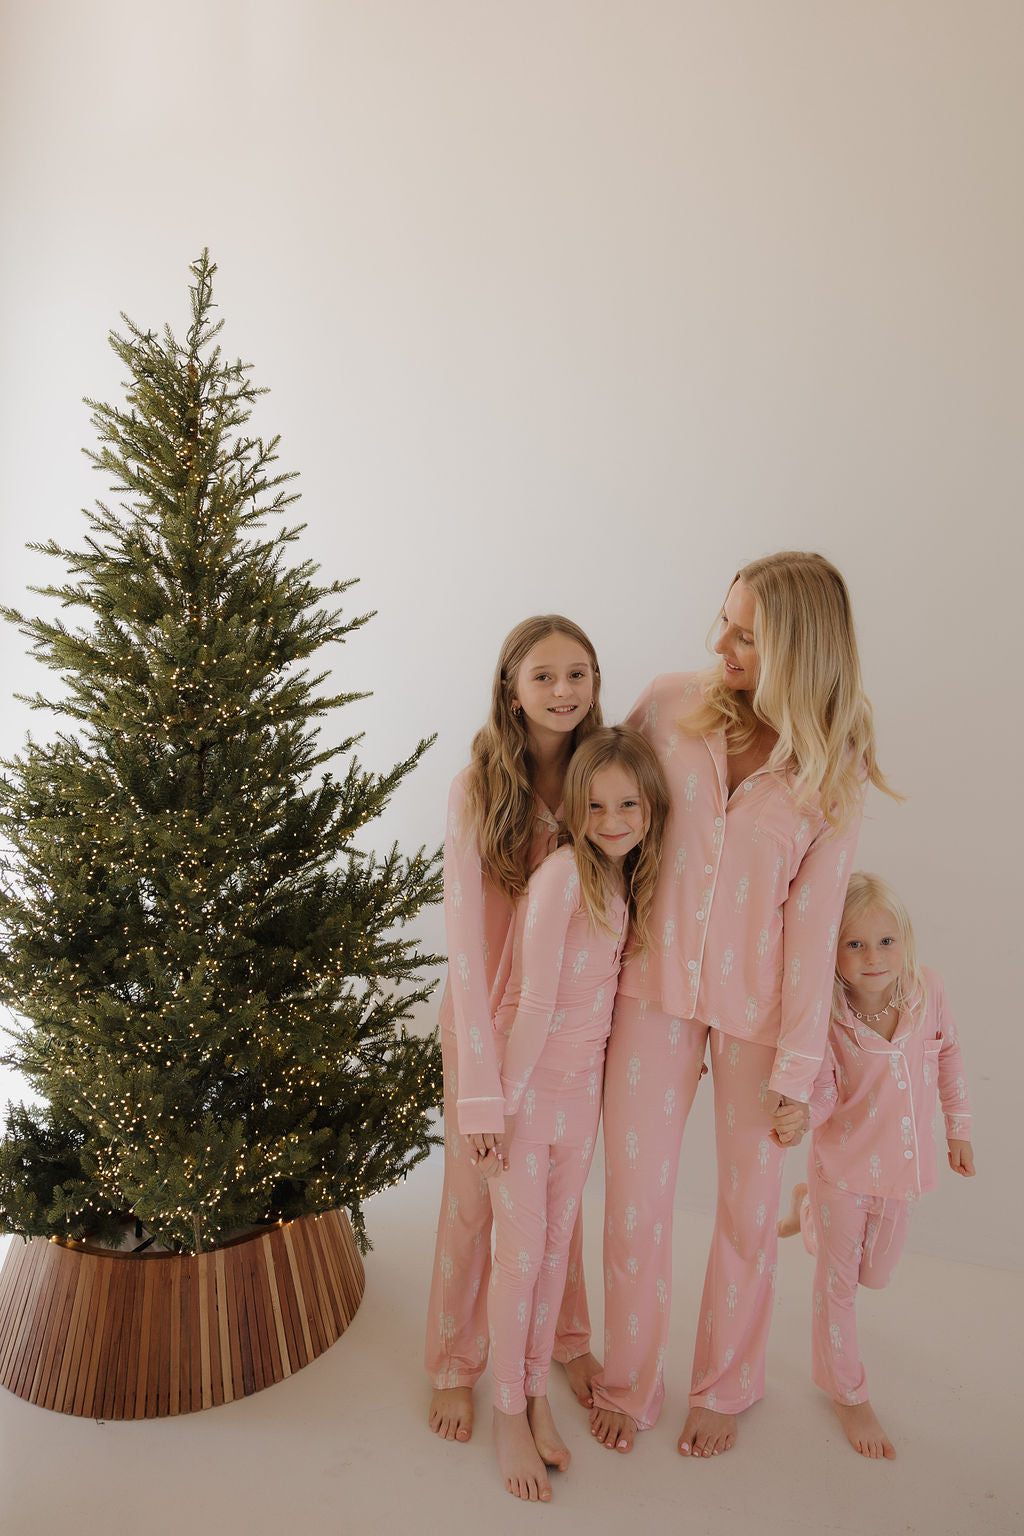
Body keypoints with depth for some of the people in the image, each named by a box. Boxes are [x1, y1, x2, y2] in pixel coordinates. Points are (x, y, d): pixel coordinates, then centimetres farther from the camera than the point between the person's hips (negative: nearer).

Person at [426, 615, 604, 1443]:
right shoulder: (478, 788, -19)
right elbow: (464, 937, -22)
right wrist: (482, 1089, -25)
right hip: (489, 1016, -3)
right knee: (473, 1197, 12)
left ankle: (566, 1338, 44)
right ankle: (456, 1365, 36)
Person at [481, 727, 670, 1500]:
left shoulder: (627, 880, 0)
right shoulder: (563, 872, -23)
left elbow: (607, 992, 7)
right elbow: (534, 1001, -21)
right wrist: (504, 1104, -17)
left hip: (583, 1086, 6)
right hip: (526, 1084, -6)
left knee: (556, 1246, 18)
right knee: (520, 1254, 7)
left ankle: (538, 1394, 37)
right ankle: (509, 1414, 28)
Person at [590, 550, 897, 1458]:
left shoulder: (832, 772, -11)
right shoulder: (668, 706, -8)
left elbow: (814, 923, -9)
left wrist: (796, 1069, -7)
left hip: (758, 1004, -1)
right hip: (655, 984, 1)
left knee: (749, 1204, 14)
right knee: (636, 1190, 10)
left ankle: (725, 1386, 41)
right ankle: (629, 1384, 35)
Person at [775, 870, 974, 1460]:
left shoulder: (927, 990, -16)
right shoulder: (825, 1014, -25)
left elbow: (949, 1056, 1)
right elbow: (823, 1088, -19)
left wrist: (959, 1129, 8)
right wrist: (802, 1115, -42)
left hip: (901, 1166, 4)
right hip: (843, 1162, -4)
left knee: (877, 1273, 23)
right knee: (837, 1279, 12)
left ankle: (808, 1208, 51)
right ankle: (847, 1392, 36)